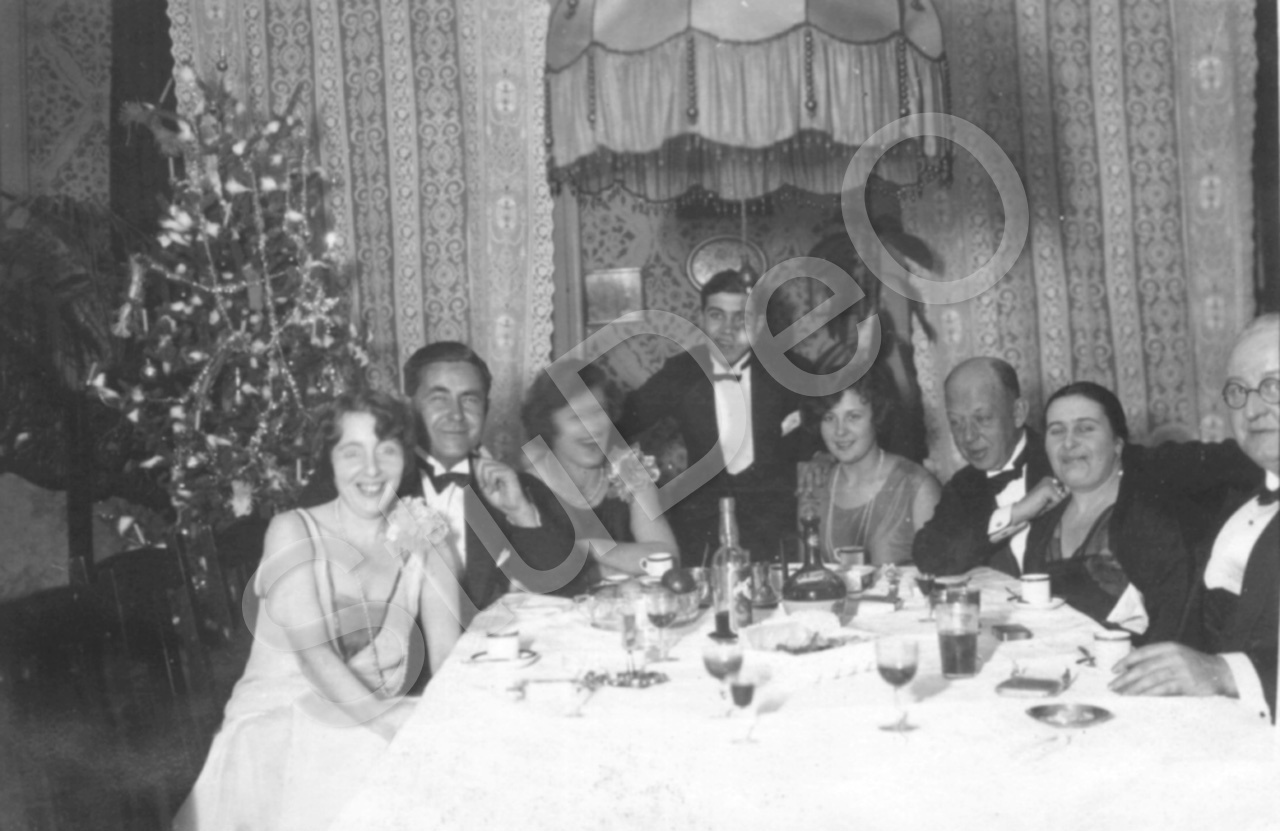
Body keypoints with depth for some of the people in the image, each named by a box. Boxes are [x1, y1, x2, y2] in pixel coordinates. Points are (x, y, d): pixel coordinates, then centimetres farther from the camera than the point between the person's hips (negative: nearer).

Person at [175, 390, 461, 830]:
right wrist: (386, 721, -33)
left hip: (368, 726, 5)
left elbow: (450, 657, -6)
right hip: (277, 723, -4)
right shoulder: (294, 532, -6)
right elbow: (315, 653, -20)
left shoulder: (420, 544, 4)